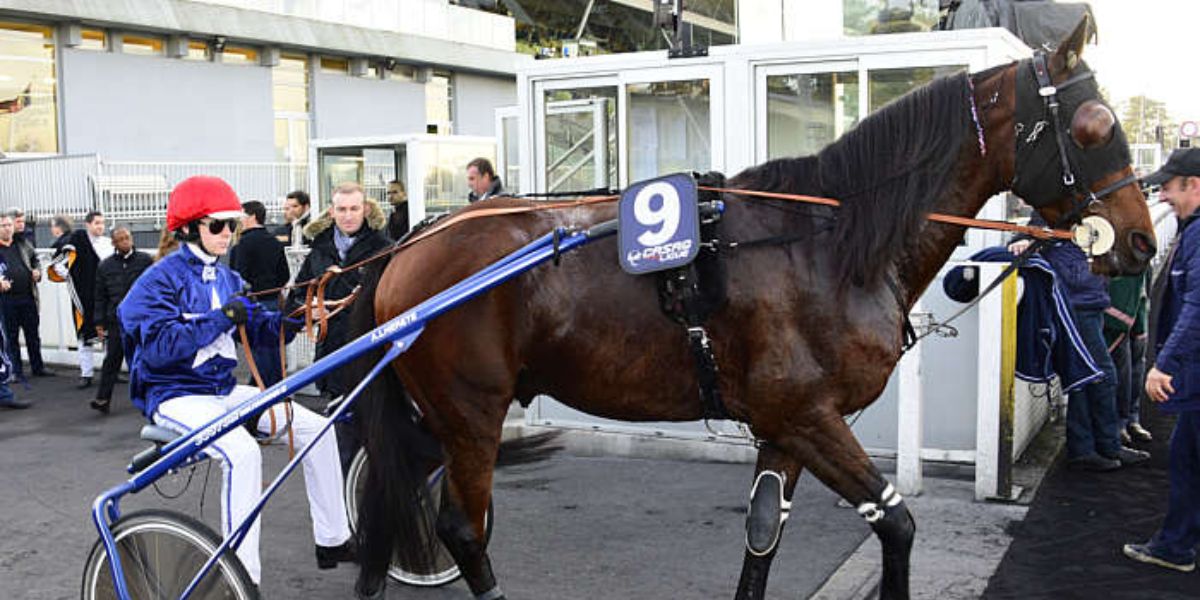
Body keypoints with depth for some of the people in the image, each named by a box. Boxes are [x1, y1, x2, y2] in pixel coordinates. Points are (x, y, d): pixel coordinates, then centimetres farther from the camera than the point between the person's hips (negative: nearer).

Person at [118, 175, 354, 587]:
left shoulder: (226, 278, 14)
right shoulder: (161, 279, -12)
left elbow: (255, 324, 8)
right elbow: (157, 347, -23)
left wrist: (288, 320, -13)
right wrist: (221, 319, -24)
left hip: (223, 391, 8)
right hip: (175, 395, -8)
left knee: (316, 428, -2)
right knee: (242, 452, -35)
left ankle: (332, 542, 9)